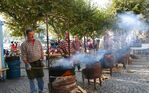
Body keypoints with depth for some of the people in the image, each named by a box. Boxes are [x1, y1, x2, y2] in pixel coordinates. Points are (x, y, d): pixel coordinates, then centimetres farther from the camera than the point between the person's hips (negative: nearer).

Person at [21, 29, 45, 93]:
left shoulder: (38, 42, 6)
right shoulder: (24, 44, -5)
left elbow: (41, 52, 9)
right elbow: (24, 56, -7)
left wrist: (42, 60, 1)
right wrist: (27, 64, -13)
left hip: (38, 63, 3)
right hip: (30, 64, -3)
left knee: (40, 78, 9)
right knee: (31, 79, 7)